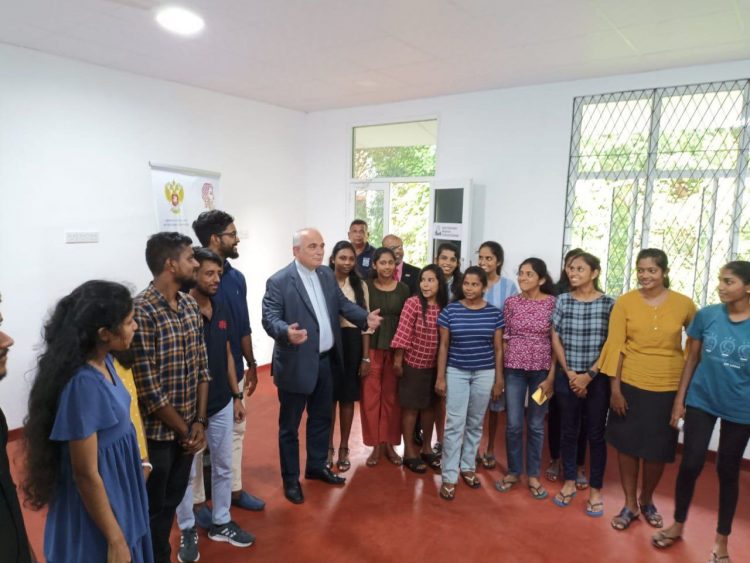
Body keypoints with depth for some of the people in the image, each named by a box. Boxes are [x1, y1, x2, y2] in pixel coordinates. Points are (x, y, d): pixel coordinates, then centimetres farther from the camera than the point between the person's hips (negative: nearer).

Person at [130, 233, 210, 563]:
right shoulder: (141, 311, -22)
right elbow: (148, 387, -21)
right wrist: (184, 429, -11)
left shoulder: (190, 305, 2)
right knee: (153, 510, 14)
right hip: (156, 432, -7)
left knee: (172, 503, 22)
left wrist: (199, 422, -1)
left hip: (186, 429, 7)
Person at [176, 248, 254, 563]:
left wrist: (237, 396, 10)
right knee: (187, 473, 11)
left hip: (222, 405, 6)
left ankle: (221, 523, 35)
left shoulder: (221, 311, 2)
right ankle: (187, 531, 31)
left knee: (223, 467, 17)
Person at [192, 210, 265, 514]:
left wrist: (251, 365, 14)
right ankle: (197, 501, 25)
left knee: (236, 431, 18)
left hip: (234, 372, 7)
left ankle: (235, 490, 35)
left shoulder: (237, 277, 5)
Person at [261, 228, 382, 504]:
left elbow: (343, 304, 7)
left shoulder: (327, 275, 6)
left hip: (325, 360, 7)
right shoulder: (278, 281, -15)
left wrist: (366, 317, -10)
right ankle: (291, 479, 27)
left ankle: (316, 467, 41)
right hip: (296, 365, -7)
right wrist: (287, 332, -42)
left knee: (322, 418, 21)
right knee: (290, 425, 9)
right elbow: (270, 318, -21)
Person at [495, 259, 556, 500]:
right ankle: (513, 471, 26)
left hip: (541, 370, -1)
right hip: (514, 369, 1)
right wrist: (499, 371, 2)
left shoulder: (552, 302, -5)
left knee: (536, 425, 11)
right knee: (513, 424, 7)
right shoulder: (511, 302, 0)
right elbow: (504, 339, 4)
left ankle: (533, 475, 27)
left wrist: (551, 376, -6)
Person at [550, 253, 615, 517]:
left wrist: (589, 374, -11)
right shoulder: (562, 301, 2)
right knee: (569, 431, 12)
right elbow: (555, 339, 2)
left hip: (598, 378, -2)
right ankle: (569, 482, 28)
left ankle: (595, 490, 21)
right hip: (567, 377, 2)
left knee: (596, 434, 7)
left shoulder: (609, 303, -4)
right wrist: (570, 374, -5)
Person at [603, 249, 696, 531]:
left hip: (668, 388, 1)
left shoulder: (683, 304, -3)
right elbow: (615, 346, -7)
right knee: (627, 445, 9)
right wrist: (615, 388, -9)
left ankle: (646, 500, 36)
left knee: (658, 449, 11)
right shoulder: (625, 302, -6)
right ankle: (630, 504, 28)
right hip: (631, 385, -1)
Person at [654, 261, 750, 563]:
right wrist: (679, 400, 1)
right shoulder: (706, 315, -6)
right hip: (701, 401, 1)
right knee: (690, 465, 4)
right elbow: (692, 359, 1)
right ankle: (678, 524, 27)